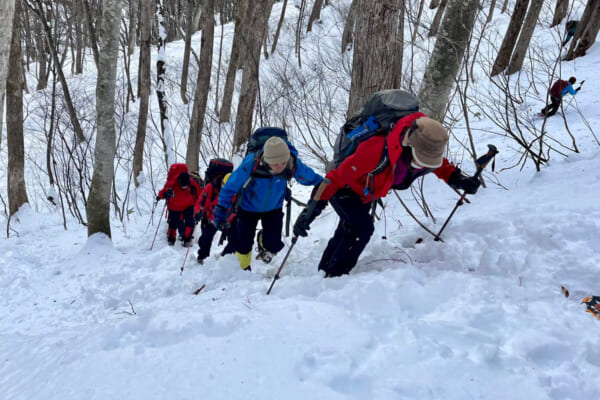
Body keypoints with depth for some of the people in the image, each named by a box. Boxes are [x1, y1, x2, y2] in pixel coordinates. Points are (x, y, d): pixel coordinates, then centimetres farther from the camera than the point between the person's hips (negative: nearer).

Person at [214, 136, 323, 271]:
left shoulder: (294, 164, -32)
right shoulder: (251, 164, -38)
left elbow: (312, 178, -10)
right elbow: (230, 187, -26)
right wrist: (221, 211, -24)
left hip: (273, 208, 2)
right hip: (248, 208, -1)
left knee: (273, 245, -5)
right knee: (243, 245, 8)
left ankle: (263, 243, 34)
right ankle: (243, 269, 42)